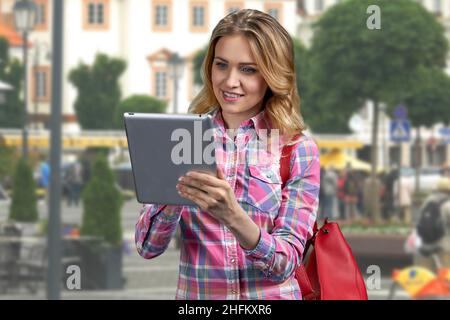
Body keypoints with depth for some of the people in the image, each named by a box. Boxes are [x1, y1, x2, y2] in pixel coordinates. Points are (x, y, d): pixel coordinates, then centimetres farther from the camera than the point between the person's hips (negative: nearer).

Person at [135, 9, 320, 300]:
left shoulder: (299, 149, -1)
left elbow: (285, 264, -7)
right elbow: (148, 246, -1)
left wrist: (233, 216, -23)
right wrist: (175, 193, -19)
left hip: (272, 296, -1)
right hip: (195, 295, 2)